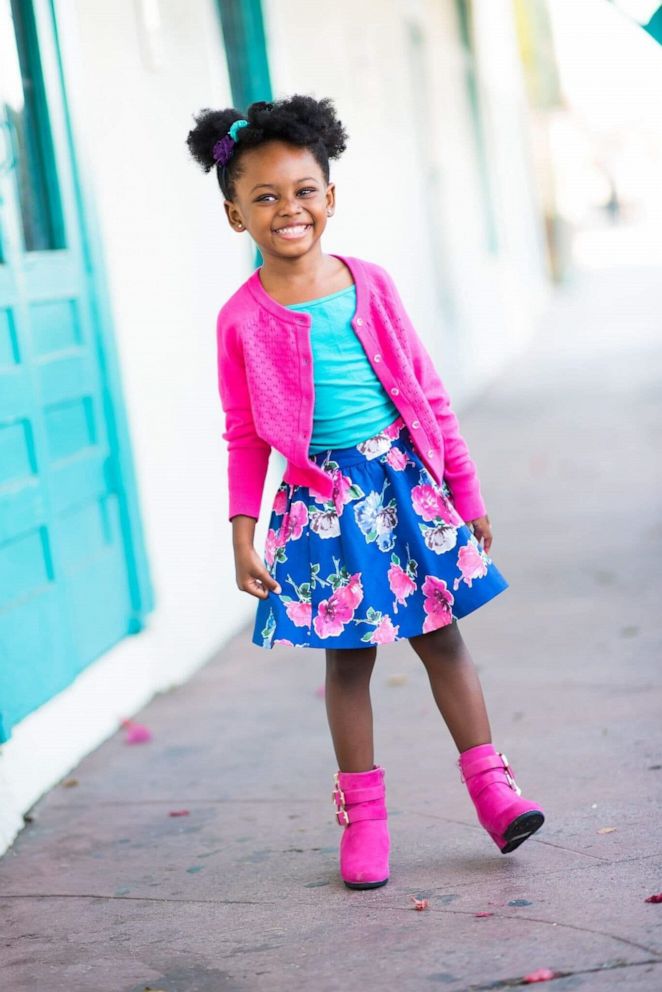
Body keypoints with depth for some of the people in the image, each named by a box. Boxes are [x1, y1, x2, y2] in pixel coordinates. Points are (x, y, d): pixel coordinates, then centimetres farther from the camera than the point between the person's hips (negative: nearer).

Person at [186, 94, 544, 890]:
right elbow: (244, 438, 0)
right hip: (323, 501, -1)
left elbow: (425, 392, 6)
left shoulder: (369, 284, 1)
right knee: (348, 657, 6)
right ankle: (362, 811, 19)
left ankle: (490, 783, 18)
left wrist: (466, 494, 9)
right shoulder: (242, 320, -5)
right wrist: (243, 534, -7)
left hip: (404, 482, 2)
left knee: (440, 636, 7)